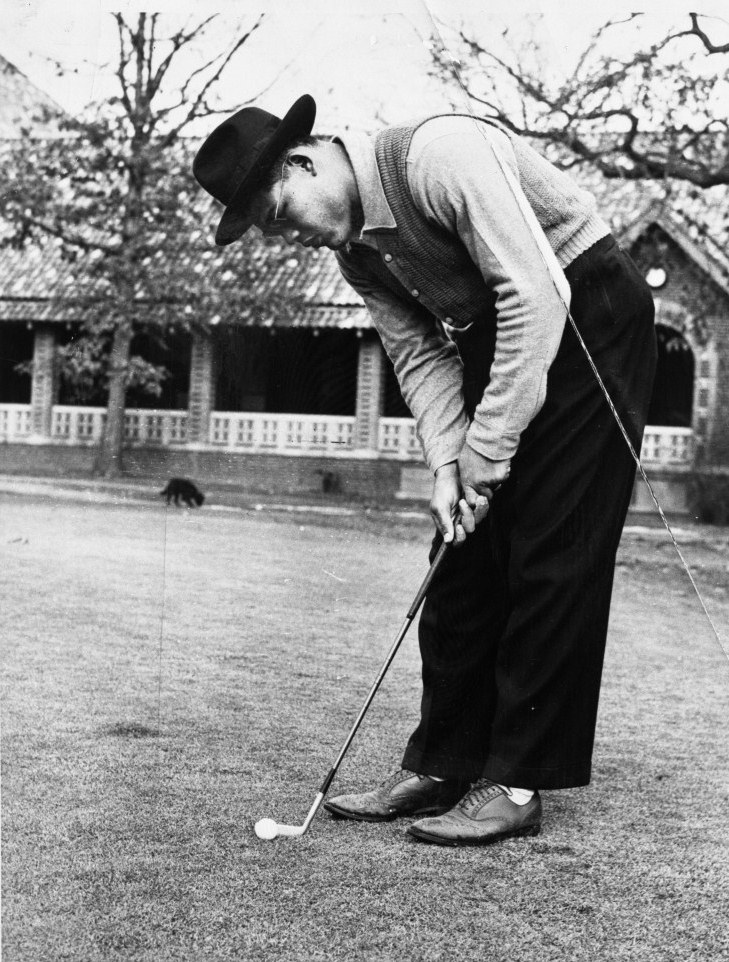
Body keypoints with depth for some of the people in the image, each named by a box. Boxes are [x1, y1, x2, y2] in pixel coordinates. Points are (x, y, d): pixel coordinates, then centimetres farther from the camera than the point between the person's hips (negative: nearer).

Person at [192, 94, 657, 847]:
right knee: (464, 555, 5)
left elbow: (537, 295, -28)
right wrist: (446, 465, -13)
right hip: (493, 337, 8)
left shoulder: (440, 153, -25)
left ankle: (518, 784, -3)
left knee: (553, 556, -9)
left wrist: (487, 451, -24)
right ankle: (441, 764, 13)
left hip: (586, 312, -8)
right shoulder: (350, 246, 2)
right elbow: (418, 354, 3)